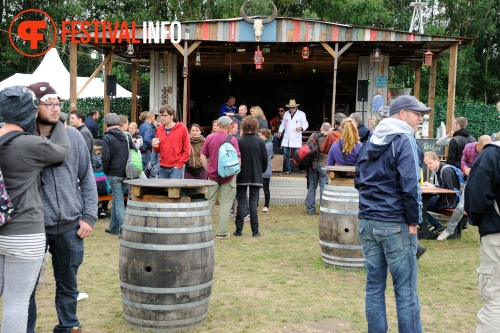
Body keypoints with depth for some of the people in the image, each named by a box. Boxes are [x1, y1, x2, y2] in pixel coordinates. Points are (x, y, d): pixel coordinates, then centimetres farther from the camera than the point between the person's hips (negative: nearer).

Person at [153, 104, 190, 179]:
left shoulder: (182, 128, -4)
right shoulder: (159, 129, 10)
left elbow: (187, 150, -4)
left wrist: (179, 165, -10)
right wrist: (155, 146, -5)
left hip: (176, 168, -5)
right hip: (162, 168, 5)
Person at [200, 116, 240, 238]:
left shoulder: (209, 138, 0)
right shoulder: (232, 139, -9)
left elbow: (203, 157, 2)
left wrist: (208, 170, 9)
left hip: (213, 175, 3)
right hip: (228, 175, -3)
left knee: (209, 202, 11)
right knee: (225, 203, 5)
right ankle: (221, 231, 6)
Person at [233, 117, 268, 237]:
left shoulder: (239, 142, -8)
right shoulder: (260, 142, -4)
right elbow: (265, 160, 1)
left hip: (242, 177, -1)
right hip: (256, 177, 1)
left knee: (241, 203, 6)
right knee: (253, 203, 5)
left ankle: (239, 230, 6)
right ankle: (255, 231, 4)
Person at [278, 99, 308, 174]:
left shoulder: (301, 114, 0)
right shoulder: (286, 113, 14)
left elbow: (305, 124, -2)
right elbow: (283, 124, 22)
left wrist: (301, 128, -22)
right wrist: (280, 131, 7)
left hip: (296, 138, -4)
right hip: (286, 138, 4)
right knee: (286, 155, 3)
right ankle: (288, 169, 11)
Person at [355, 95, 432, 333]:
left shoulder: (370, 141, 13)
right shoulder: (404, 141, -10)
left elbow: (358, 180, 18)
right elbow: (409, 186, -18)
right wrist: (413, 220, -10)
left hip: (367, 221, 7)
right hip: (395, 224, -7)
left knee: (374, 285, 11)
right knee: (406, 290, 1)